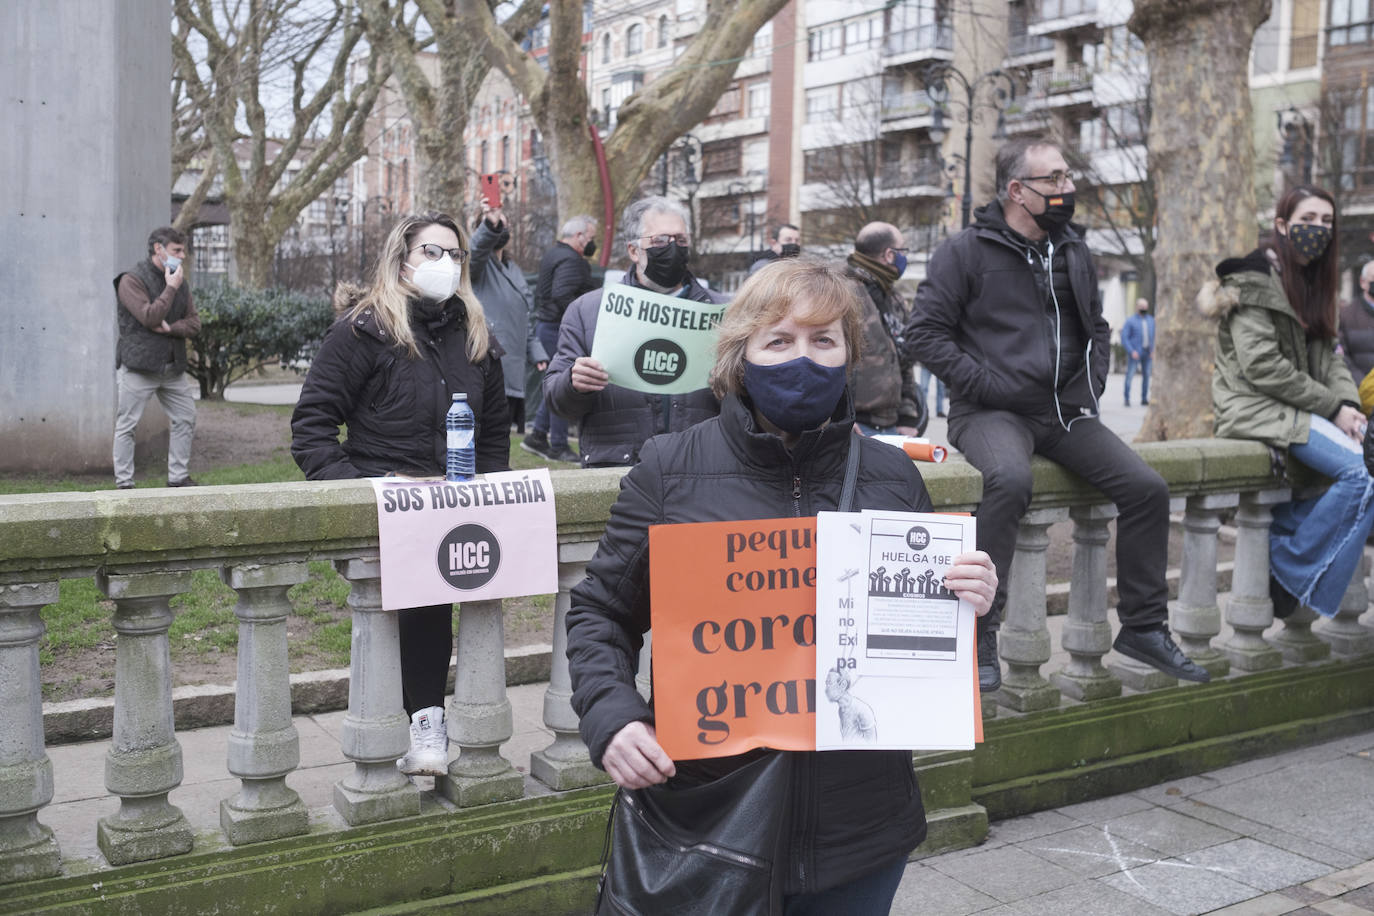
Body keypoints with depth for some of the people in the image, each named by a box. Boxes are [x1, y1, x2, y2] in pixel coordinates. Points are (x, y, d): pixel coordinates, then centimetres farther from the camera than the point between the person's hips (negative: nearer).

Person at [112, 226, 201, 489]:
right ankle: (123, 483, 6)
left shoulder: (180, 282, 12)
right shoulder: (131, 280, -9)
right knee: (126, 426, -1)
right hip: (138, 366, -7)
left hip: (173, 366, 7)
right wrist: (170, 288, -16)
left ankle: (178, 477, 18)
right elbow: (150, 317, -22)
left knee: (186, 420, 8)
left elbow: (194, 323, 6)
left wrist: (170, 328, -12)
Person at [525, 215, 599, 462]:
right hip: (559, 329, -11)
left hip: (544, 324, 11)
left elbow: (539, 292, 26)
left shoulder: (552, 255, 19)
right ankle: (558, 446, 1)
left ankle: (537, 436, 20)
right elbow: (562, 296, -29)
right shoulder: (570, 260, -16)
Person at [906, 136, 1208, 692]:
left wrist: (1089, 387, 8)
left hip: (1064, 413, 6)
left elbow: (1096, 328, 27)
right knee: (1011, 479, -38)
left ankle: (1143, 626, 8)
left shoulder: (1074, 253, 16)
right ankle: (978, 637, -27)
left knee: (1147, 487, -10)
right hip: (991, 413, -6)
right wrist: (990, 385, -14)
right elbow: (926, 332, -6)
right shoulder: (967, 251, -2)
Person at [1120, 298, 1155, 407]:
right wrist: (1131, 351, -15)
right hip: (1134, 354, -4)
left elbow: (1155, 336, 15)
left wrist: (1154, 351, 1)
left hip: (1147, 353, 4)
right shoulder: (1130, 321, 0)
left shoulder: (1151, 320, 13)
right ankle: (1127, 399, -5)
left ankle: (1144, 399, 14)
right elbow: (1124, 337, -5)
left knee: (1146, 376, 5)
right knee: (1130, 375, -9)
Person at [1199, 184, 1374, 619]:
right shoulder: (1254, 279, -9)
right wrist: (1332, 407, -13)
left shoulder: (1313, 280, 18)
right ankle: (1289, 575, -11)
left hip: (1301, 408, 9)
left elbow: (1328, 355, 13)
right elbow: (1261, 365, -17)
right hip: (1259, 408, -9)